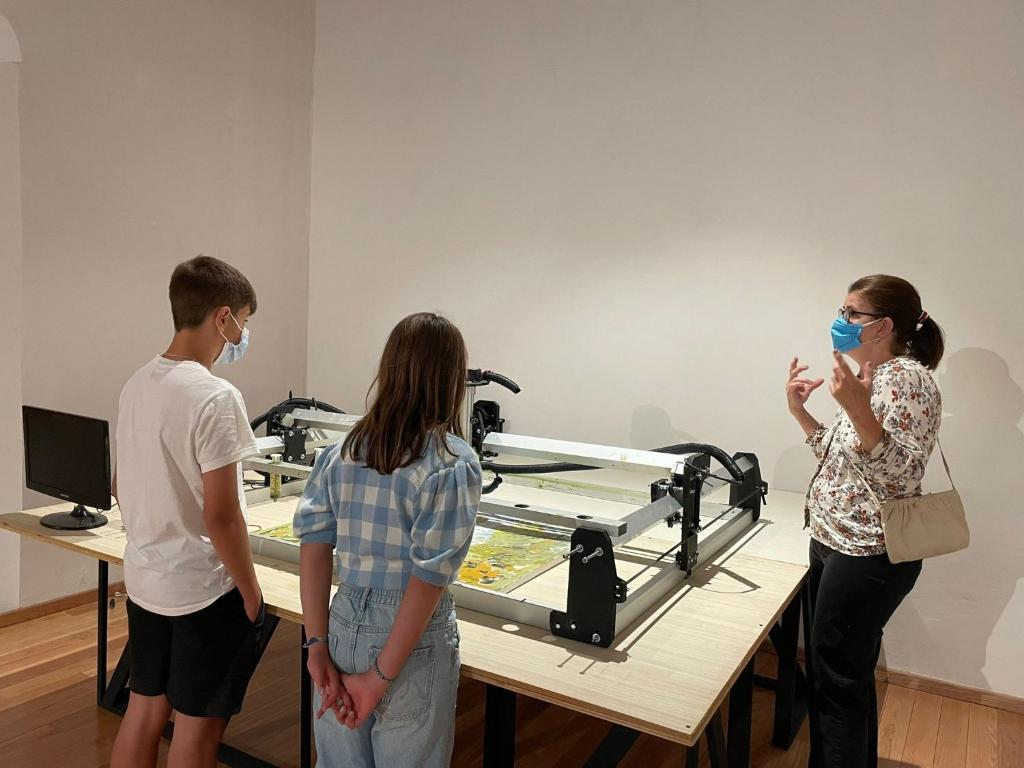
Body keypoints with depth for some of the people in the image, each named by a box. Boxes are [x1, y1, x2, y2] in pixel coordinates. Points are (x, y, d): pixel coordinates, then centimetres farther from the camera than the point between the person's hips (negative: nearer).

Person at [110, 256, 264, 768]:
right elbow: (221, 517, -22)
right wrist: (251, 593, -10)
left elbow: (121, 488, 11)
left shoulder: (136, 385, 2)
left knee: (143, 710, 21)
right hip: (204, 590, -8)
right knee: (197, 726, 9)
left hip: (145, 581, 8)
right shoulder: (215, 398, -23)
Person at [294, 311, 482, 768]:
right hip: (412, 641, -4)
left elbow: (313, 547, -4)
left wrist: (317, 645, -2)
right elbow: (428, 577, -19)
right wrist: (382, 676, -13)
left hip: (343, 628, 5)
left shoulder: (344, 450, -1)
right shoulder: (453, 463, -16)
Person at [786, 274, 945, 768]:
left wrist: (858, 410, -38)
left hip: (868, 556, -10)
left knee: (836, 679, 2)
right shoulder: (875, 376, 12)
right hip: (838, 544, 10)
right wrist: (799, 411, 8)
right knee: (848, 671, 22)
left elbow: (899, 478, -27)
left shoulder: (905, 379, -18)